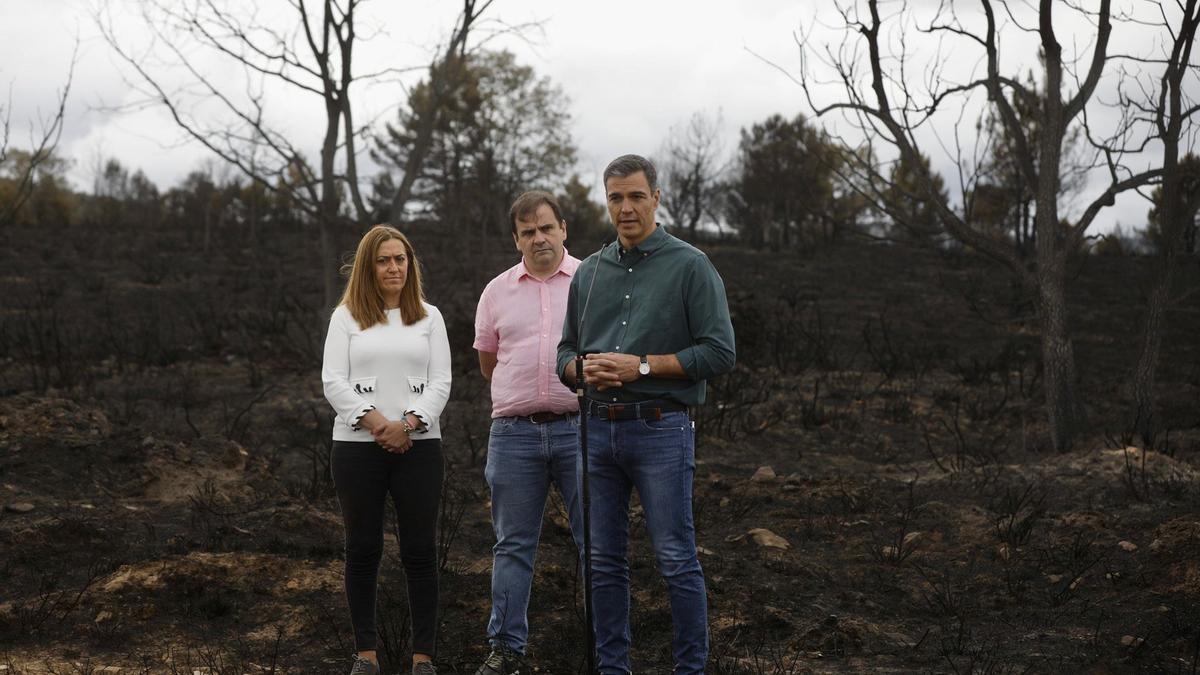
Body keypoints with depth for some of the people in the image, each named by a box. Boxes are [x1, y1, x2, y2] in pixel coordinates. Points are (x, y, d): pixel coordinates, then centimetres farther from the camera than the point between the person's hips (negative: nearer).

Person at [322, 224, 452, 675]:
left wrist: (408, 424, -13)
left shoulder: (430, 317, 11)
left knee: (420, 552, -1)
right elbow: (333, 382, -1)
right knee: (363, 550, 4)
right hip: (357, 447, 0)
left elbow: (440, 383, 3)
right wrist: (377, 423, -14)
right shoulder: (346, 317, 8)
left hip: (419, 446, 0)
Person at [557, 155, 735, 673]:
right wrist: (583, 369, -4)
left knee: (676, 561, -2)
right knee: (605, 561, 10)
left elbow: (718, 353, -8)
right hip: (598, 430, 5)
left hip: (659, 430, -5)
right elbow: (565, 352, 19)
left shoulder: (690, 266, -2)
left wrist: (643, 366, -14)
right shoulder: (589, 272, 14)